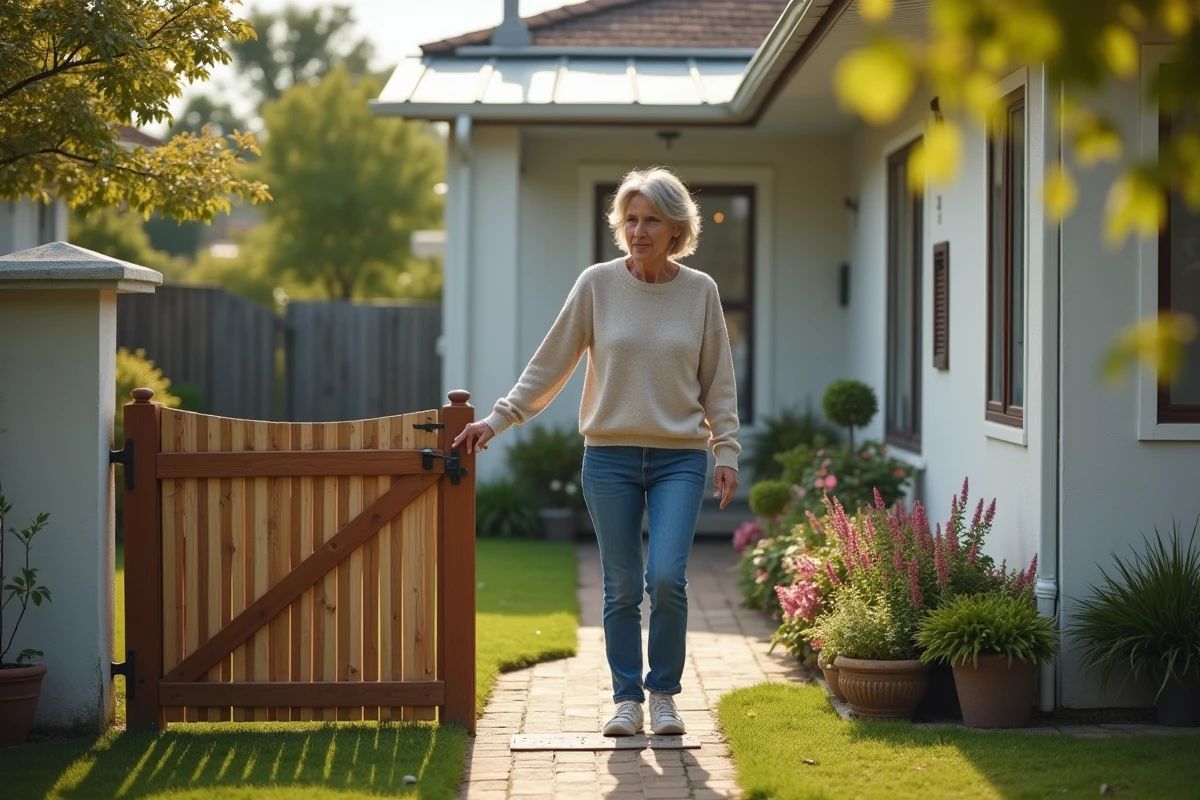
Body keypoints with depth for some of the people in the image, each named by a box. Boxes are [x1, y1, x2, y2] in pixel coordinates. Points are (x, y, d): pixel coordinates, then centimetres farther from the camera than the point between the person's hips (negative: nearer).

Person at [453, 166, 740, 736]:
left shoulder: (700, 291, 2)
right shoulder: (597, 284, 0)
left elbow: (718, 384, 7)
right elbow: (550, 365, 4)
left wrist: (726, 453, 1)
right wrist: (498, 420, -1)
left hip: (679, 459, 0)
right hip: (610, 457, 1)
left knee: (667, 578, -12)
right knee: (621, 587, 3)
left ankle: (663, 694, 7)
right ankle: (627, 699, 15)